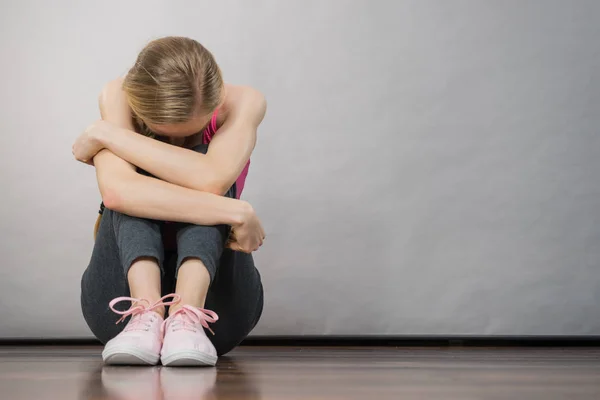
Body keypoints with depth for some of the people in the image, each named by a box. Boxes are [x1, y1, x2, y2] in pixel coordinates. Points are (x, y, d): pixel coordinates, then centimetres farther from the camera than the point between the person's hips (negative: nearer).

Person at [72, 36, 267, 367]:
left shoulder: (243, 103, -11)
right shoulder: (118, 97, -12)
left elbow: (212, 179, -34)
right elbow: (116, 190, -33)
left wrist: (105, 134, -26)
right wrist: (236, 212, -33)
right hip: (131, 286, 0)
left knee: (207, 183, -24)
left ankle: (188, 316, -41)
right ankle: (145, 314, -41)